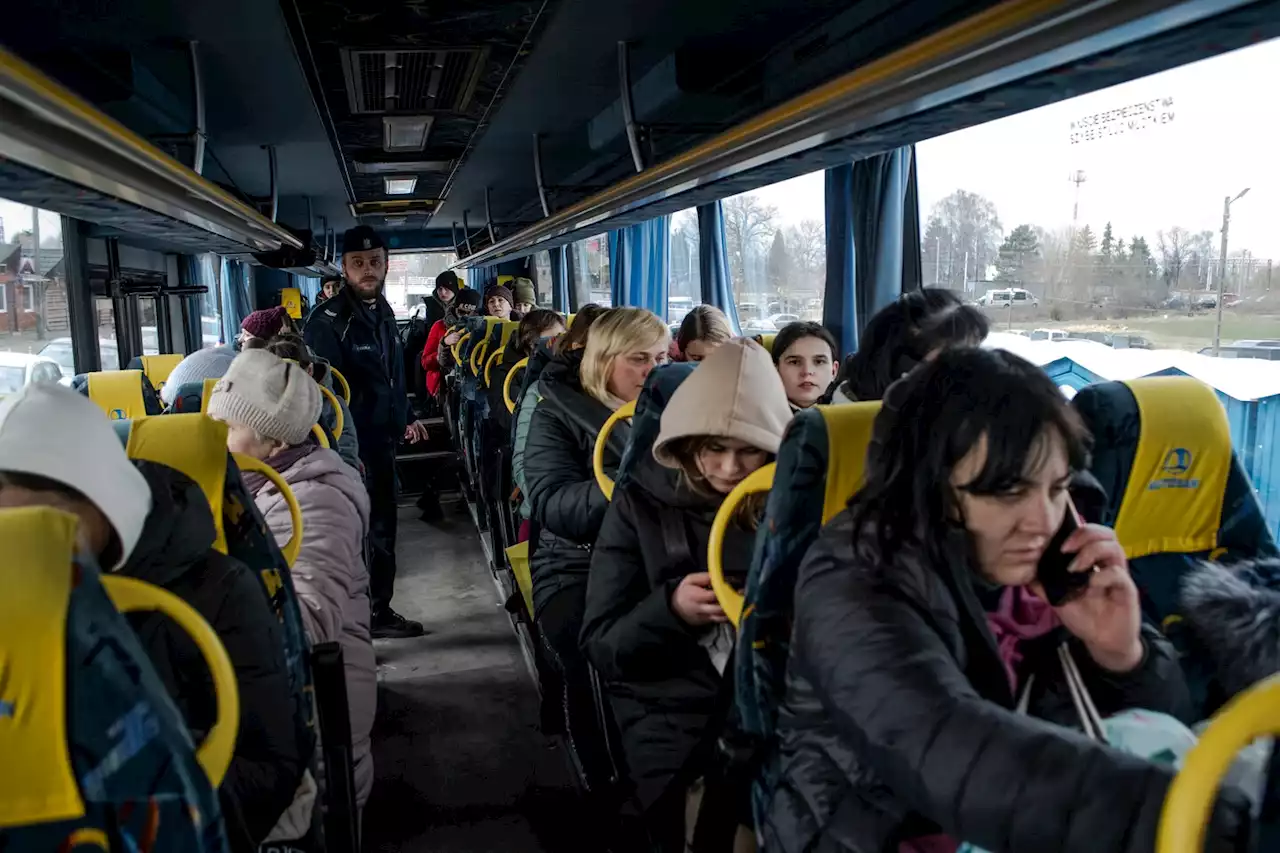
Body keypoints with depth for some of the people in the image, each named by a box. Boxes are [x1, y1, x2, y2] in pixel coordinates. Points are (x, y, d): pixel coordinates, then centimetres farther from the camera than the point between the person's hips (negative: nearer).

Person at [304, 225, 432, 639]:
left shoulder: (383, 312, 11)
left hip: (383, 443, 9)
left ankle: (381, 612, 31)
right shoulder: (328, 321, -17)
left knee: (383, 531, 17)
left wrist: (404, 418, 22)